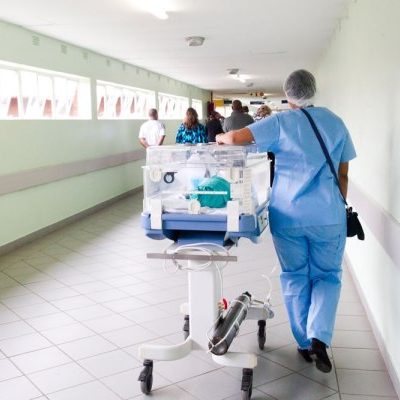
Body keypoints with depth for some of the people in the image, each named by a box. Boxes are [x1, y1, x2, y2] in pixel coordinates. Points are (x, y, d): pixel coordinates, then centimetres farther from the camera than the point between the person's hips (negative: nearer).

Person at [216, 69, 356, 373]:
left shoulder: (280, 123, -4)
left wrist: (220, 137, 8)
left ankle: (305, 343, 21)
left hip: (288, 214, -1)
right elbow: (343, 174, 9)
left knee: (295, 277, 13)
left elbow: (235, 138, -15)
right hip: (328, 215, 1)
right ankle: (320, 337, -5)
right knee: (327, 276, 14)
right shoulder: (335, 122, 5)